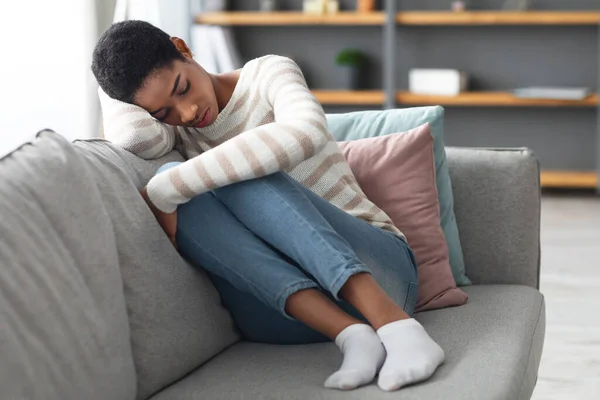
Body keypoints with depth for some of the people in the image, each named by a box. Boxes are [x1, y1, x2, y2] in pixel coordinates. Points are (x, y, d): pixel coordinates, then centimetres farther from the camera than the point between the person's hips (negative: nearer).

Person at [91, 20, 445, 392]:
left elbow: (308, 132, -25)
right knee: (178, 190, -21)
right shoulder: (176, 131, 10)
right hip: (284, 311, 4)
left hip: (377, 266, -3)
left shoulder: (267, 73, 0)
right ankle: (351, 335, -34)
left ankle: (394, 323, -39)